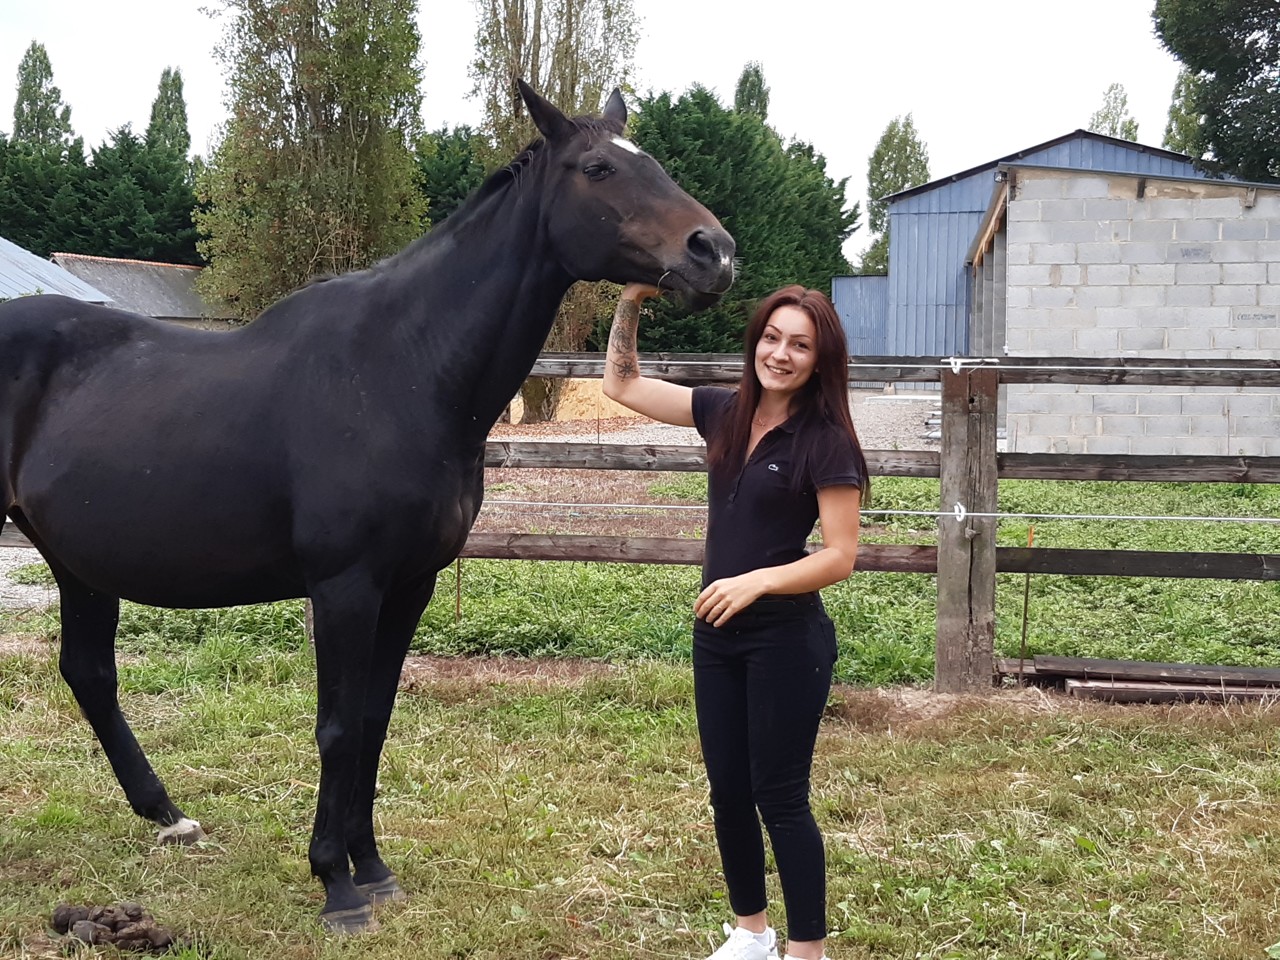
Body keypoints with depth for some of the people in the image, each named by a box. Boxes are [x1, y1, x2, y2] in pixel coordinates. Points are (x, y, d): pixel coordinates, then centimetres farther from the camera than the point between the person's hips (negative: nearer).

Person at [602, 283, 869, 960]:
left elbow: (839, 557, -16)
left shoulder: (825, 442, -13)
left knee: (779, 798, 1)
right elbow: (622, 384, 10)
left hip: (788, 641, -6)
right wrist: (632, 298, -1)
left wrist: (758, 581, -28)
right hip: (716, 636, 6)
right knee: (727, 790, 15)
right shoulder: (724, 413, 4)